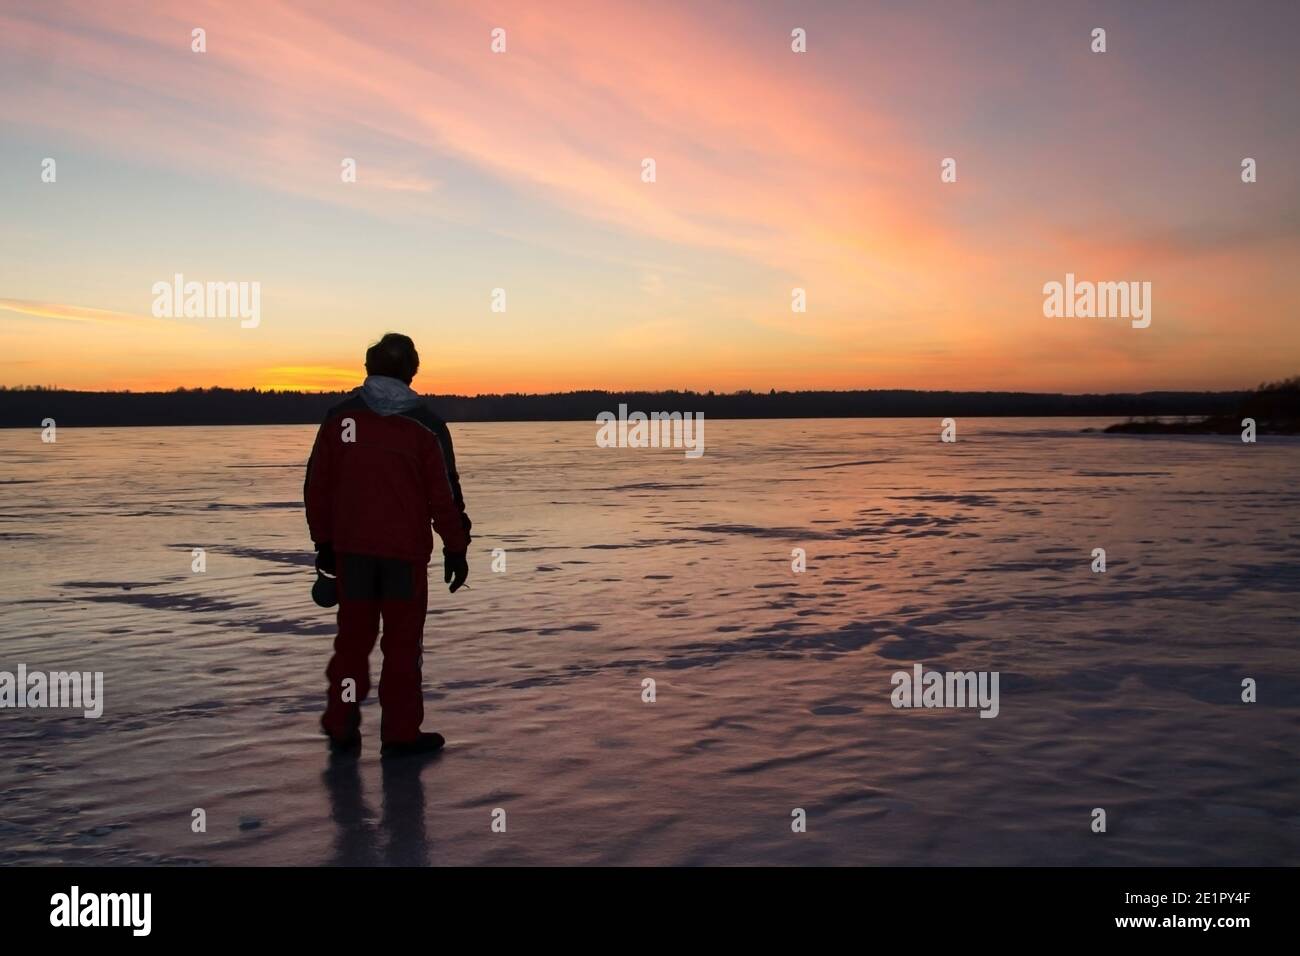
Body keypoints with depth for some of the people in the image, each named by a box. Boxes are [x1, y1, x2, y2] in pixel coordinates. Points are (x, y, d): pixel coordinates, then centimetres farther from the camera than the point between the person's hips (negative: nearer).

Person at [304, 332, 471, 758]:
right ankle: (400, 733, 11)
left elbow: (317, 486, 5)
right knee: (402, 642, 6)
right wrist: (456, 549, 4)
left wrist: (324, 542, 14)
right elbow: (444, 493, -4)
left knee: (353, 635, 15)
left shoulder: (339, 417, 1)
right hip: (406, 550, -2)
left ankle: (341, 726, 18)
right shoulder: (425, 424, -6)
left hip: (351, 547, 3)